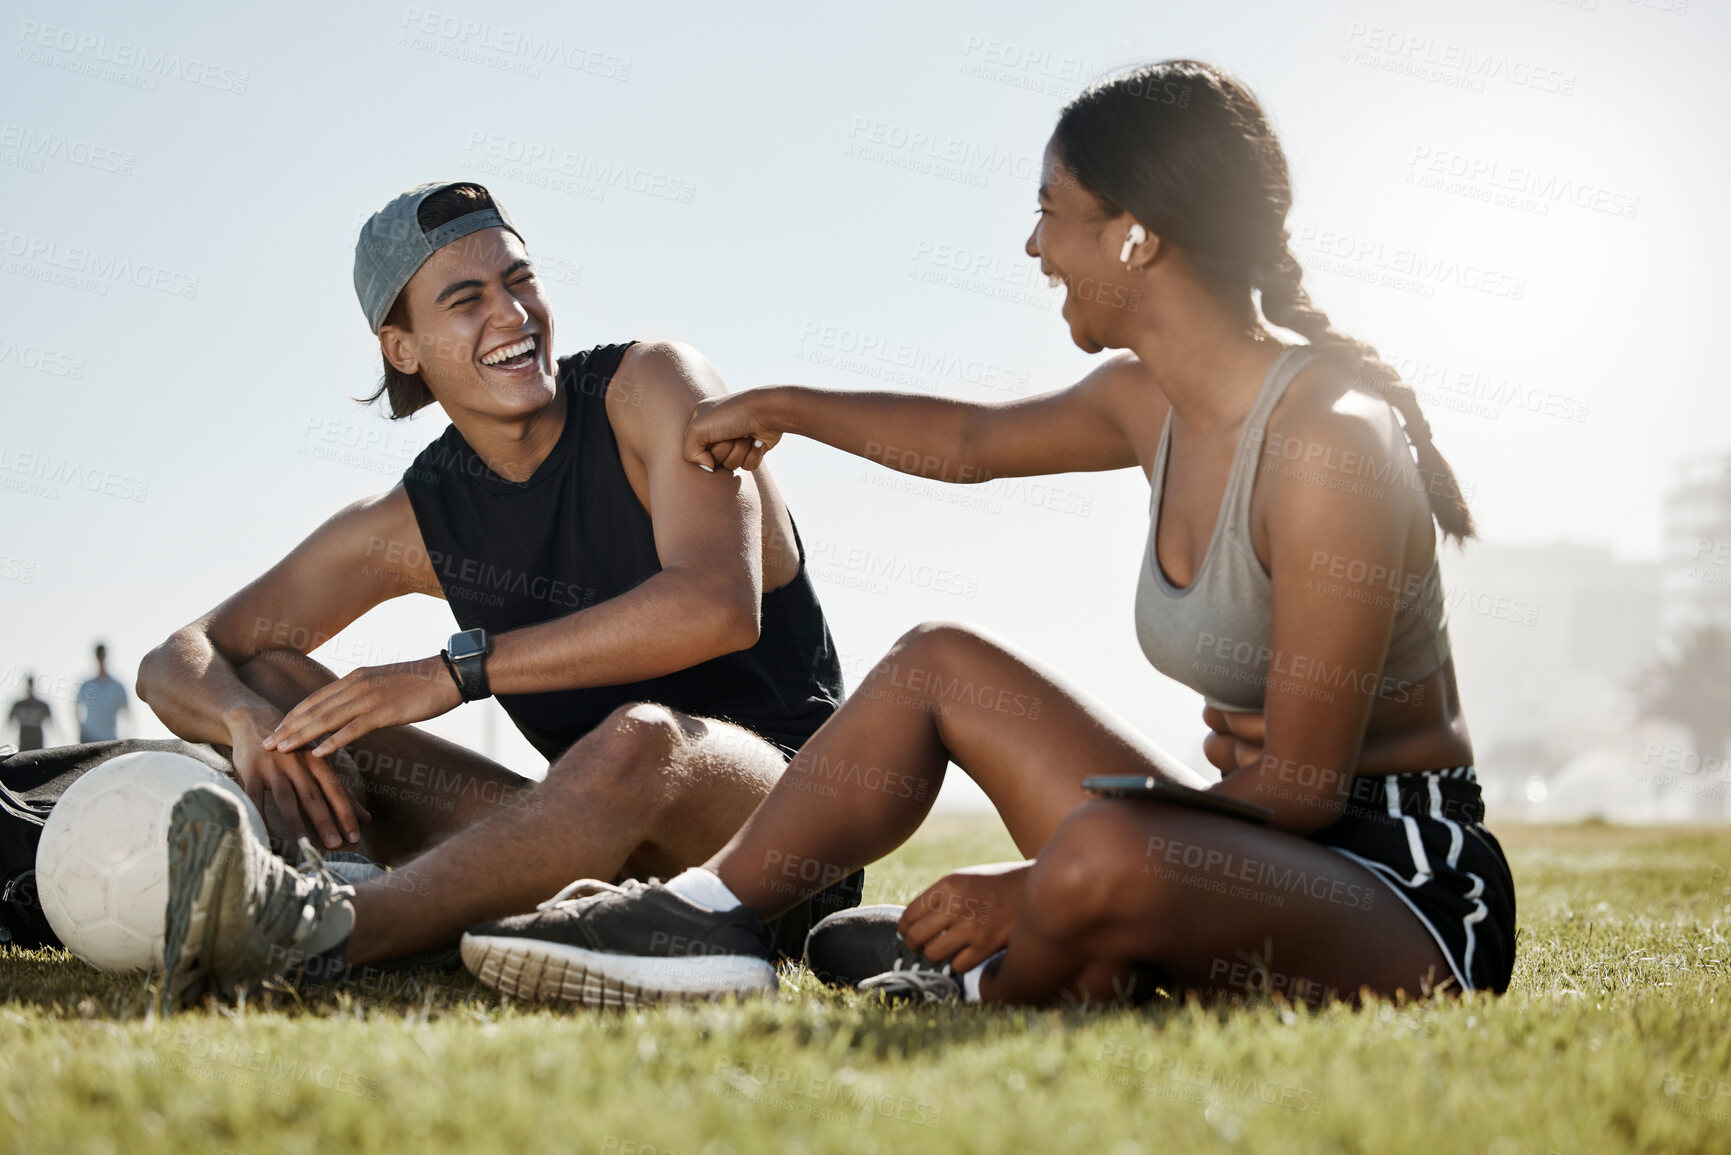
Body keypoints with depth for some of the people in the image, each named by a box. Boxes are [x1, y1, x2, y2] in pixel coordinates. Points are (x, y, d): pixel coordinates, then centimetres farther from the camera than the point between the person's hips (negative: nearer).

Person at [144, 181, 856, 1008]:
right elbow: (177, 662, 4)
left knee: (641, 738, -41)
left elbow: (719, 607, -25)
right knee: (270, 679, -5)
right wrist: (249, 719, -22)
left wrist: (456, 672, -27)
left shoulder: (653, 387, -7)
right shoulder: (413, 525, 4)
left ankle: (324, 931, -56)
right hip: (613, 843, 5)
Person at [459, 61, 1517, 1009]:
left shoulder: (1328, 441, -23)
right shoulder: (1150, 404, 3)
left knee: (1101, 859, -36)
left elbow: (1302, 783, -22)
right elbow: (972, 441, 25)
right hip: (1267, 849, 8)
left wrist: (1039, 887, -21)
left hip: (1409, 894, -8)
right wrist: (783, 408, 38)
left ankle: (982, 998, -2)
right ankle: (707, 917, 8)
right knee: (941, 665, 9)